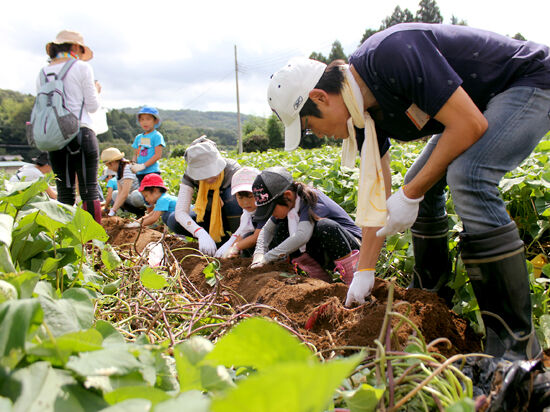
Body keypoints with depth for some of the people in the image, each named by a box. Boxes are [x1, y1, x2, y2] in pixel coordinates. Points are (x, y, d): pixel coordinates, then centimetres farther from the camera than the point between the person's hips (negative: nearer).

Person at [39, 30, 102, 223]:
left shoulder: (43, 72, 13)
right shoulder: (82, 67, -1)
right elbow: (92, 106, 0)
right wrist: (96, 91, 19)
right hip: (81, 133, -4)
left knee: (64, 192, 9)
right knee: (89, 189, 0)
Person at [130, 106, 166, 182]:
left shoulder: (157, 136, -5)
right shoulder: (138, 137, 15)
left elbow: (158, 155, -12)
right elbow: (135, 154, 17)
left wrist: (143, 165, -17)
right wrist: (133, 164, -5)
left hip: (152, 171, -7)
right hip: (140, 173, 7)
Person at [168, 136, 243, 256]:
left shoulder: (232, 170, -28)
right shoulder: (190, 175, -21)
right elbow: (180, 212, -27)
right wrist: (201, 233, -46)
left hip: (235, 216, -3)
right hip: (211, 215, 3)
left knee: (232, 194, -35)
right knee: (174, 221, -19)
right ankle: (222, 238, -7)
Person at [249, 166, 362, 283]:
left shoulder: (310, 199, -25)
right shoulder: (286, 205, -3)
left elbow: (302, 235, -39)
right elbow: (267, 230, 6)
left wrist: (267, 258, -36)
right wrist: (259, 254, -13)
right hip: (324, 256, 7)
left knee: (325, 226, -37)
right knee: (280, 231, -11)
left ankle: (352, 277, -20)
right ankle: (321, 278, -4)